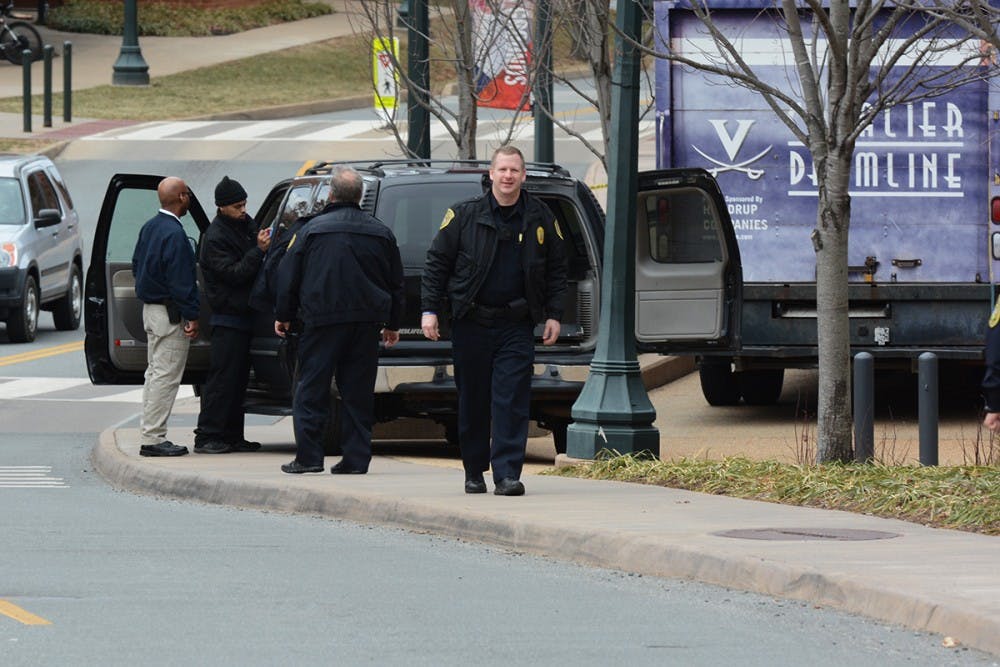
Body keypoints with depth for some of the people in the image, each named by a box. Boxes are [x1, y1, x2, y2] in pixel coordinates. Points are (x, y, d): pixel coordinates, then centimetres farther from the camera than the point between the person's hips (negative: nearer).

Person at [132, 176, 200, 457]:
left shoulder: (149, 228, 9)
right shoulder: (174, 234, -20)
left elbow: (137, 265, 18)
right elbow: (180, 279, -21)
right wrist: (191, 316, -18)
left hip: (150, 308, 10)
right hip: (170, 314, -10)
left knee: (155, 372, 15)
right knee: (165, 375, -6)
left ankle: (149, 435, 19)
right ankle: (153, 437, -6)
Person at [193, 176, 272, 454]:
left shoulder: (246, 224, 13)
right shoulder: (215, 238, -13)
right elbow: (233, 274, -20)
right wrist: (258, 250, -26)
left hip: (244, 315, 9)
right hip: (227, 317, -9)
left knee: (238, 379, 11)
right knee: (221, 378, -9)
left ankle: (232, 436, 15)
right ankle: (207, 437, -7)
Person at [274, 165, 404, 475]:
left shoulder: (313, 229, -3)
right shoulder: (381, 233, 8)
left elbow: (289, 276, 0)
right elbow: (396, 284, 15)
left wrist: (283, 316, 11)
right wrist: (392, 324, 24)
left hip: (322, 320, -3)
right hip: (366, 322, 3)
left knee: (312, 389, 2)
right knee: (358, 392, 7)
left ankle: (308, 456, -4)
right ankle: (356, 458, 4)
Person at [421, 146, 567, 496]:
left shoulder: (540, 219, 6)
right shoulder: (464, 215, 1)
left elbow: (557, 270, 13)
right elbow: (437, 262, 4)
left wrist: (554, 315, 6)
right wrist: (430, 309, -3)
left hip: (517, 325, 0)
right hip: (472, 322, 0)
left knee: (512, 400, -8)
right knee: (473, 401, 6)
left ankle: (507, 473, -10)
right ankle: (474, 471, 19)